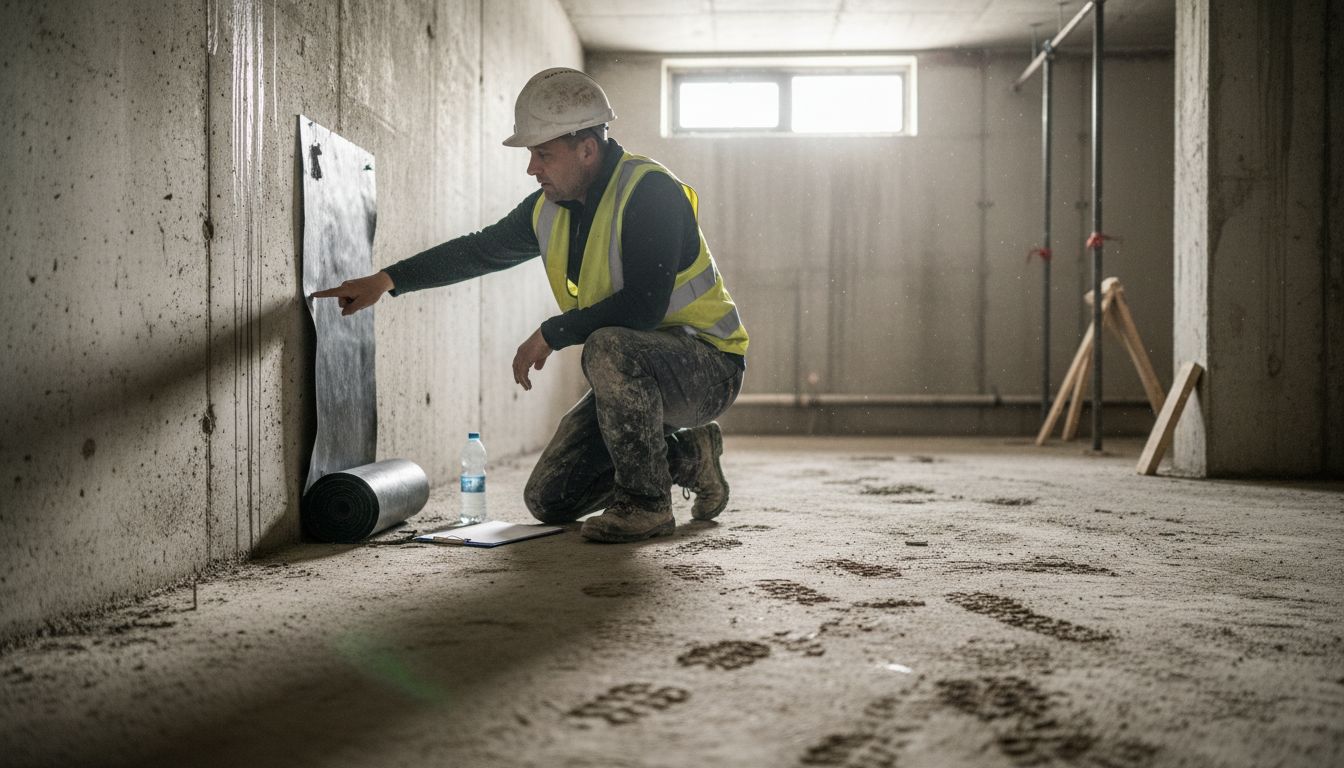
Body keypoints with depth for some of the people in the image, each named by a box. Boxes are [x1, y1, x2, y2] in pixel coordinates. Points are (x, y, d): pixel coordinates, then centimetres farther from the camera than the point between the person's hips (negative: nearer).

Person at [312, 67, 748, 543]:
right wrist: (386, 281, 12)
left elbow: (643, 306, -31)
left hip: (706, 367, -8)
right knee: (548, 501, 4)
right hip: (634, 376, 8)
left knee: (608, 349, -39)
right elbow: (479, 250, 17)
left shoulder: (649, 191, -22)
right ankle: (688, 458, 18)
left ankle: (647, 502, -19)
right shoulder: (550, 207, 3)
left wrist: (550, 334, -20)